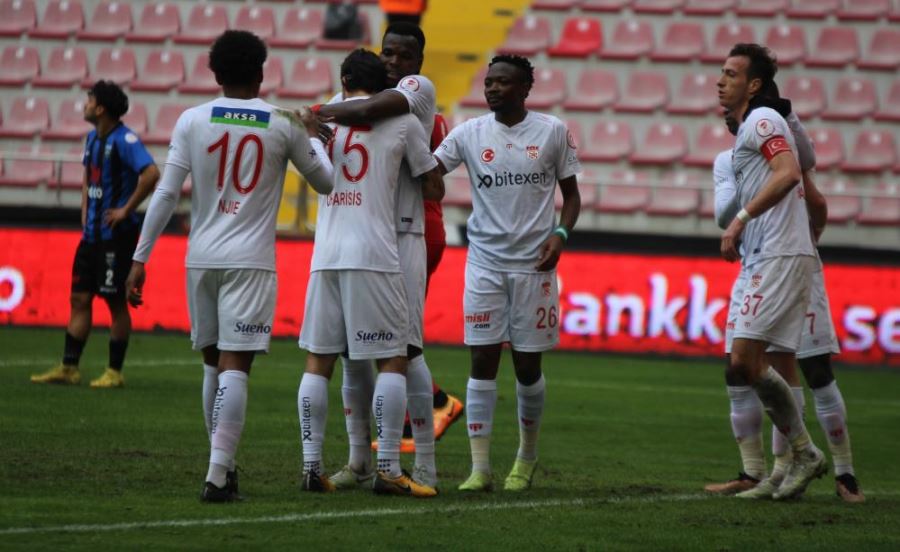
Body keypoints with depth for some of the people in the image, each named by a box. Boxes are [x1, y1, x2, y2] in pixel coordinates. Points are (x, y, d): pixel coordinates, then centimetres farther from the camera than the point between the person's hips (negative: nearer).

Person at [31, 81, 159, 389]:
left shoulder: (124, 140, -16)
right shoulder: (93, 138, 12)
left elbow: (151, 174, -28)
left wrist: (126, 210, -22)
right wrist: (85, 212, 15)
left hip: (116, 234, -9)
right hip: (92, 233, 9)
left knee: (116, 302, -1)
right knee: (79, 298, 8)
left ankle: (115, 372, 6)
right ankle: (68, 368, 12)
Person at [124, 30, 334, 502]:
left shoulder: (192, 120, 1)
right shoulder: (283, 125, 0)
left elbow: (166, 193, -3)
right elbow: (325, 183, 14)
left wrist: (140, 258, 1)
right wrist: (313, 137, 33)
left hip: (201, 257, 2)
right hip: (250, 260, -2)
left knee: (213, 362, 17)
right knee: (234, 366, -7)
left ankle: (224, 465, 25)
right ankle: (218, 475, -17)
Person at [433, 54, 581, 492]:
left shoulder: (553, 132, 0)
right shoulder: (469, 134, 3)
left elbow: (571, 194, 7)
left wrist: (560, 233, -9)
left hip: (533, 263, -1)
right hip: (484, 262, 1)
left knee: (527, 365, 5)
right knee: (482, 361, -5)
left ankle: (526, 458, 26)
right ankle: (480, 468, -3)